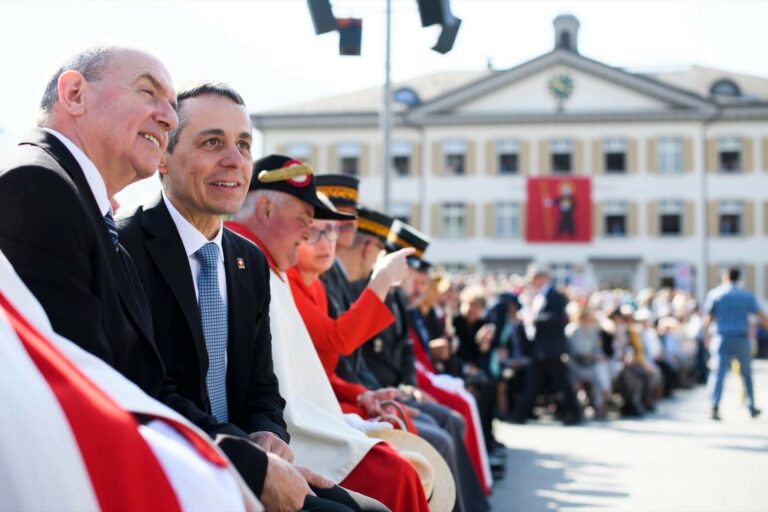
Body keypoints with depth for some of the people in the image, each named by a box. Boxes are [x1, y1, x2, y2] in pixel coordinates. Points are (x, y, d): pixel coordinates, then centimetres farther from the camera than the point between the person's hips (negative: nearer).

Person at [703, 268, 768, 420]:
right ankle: (752, 408, 20)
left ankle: (715, 406, -21)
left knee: (718, 373, -5)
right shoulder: (746, 295, 2)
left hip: (721, 339, -1)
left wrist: (706, 336, 10)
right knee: (747, 373, 15)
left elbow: (707, 318, -2)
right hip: (741, 339, 1)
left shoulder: (714, 294, 0)